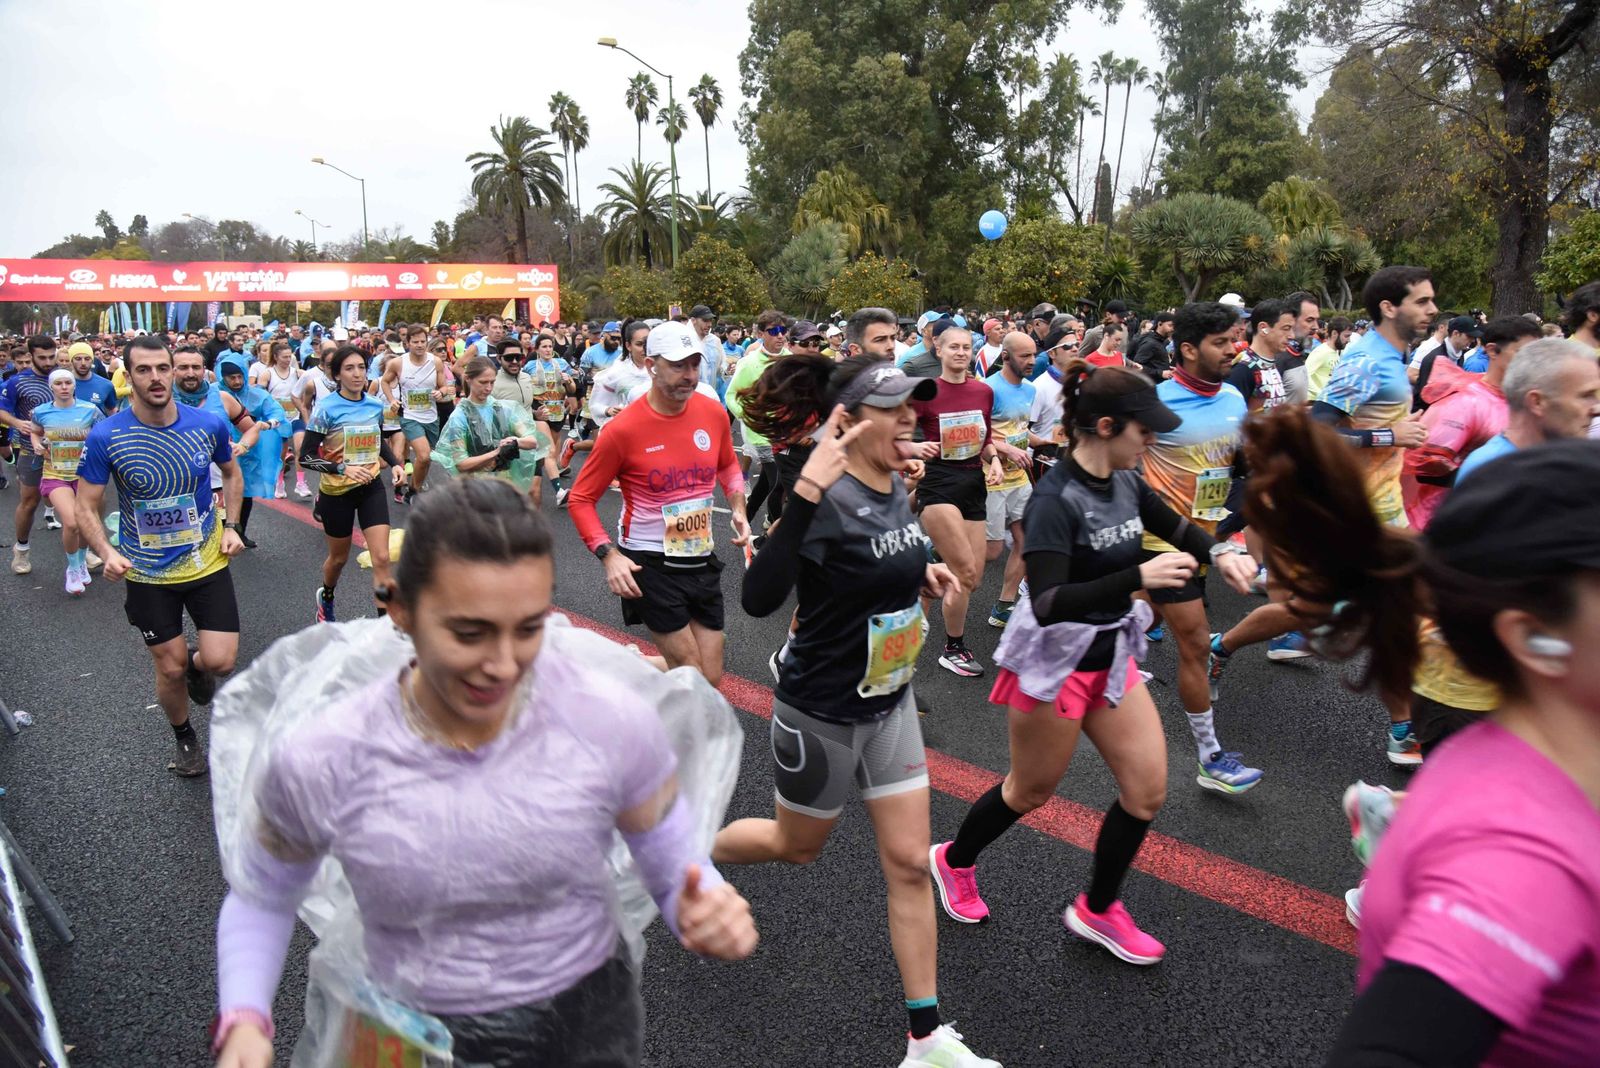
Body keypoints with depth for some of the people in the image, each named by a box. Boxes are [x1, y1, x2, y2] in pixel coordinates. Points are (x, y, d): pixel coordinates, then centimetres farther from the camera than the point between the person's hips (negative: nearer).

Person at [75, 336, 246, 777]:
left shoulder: (209, 423, -10)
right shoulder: (105, 436, -15)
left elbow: (232, 473, 10)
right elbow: (86, 506, -7)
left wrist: (231, 526, 0)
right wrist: (107, 552, -23)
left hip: (207, 561, 1)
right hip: (147, 573, -1)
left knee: (220, 661, -7)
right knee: (171, 669, 9)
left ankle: (196, 662, 32)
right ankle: (185, 739, 38)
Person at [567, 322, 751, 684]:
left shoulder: (713, 413, -2)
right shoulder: (623, 429, -15)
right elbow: (580, 498, -8)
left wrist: (738, 509, 3)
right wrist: (608, 554, -21)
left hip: (703, 561, 5)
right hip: (649, 566, -5)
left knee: (711, 677, 11)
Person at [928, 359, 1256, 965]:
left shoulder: (1125, 484, -1)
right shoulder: (1055, 501, -24)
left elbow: (1176, 527, 18)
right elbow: (1047, 603, -33)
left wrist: (1219, 553, -2)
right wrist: (1139, 577, -41)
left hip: (1111, 659, 7)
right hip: (1053, 665, -7)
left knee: (1148, 788, 6)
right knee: (1031, 791, 12)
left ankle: (1097, 910, 27)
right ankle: (953, 860, 40)